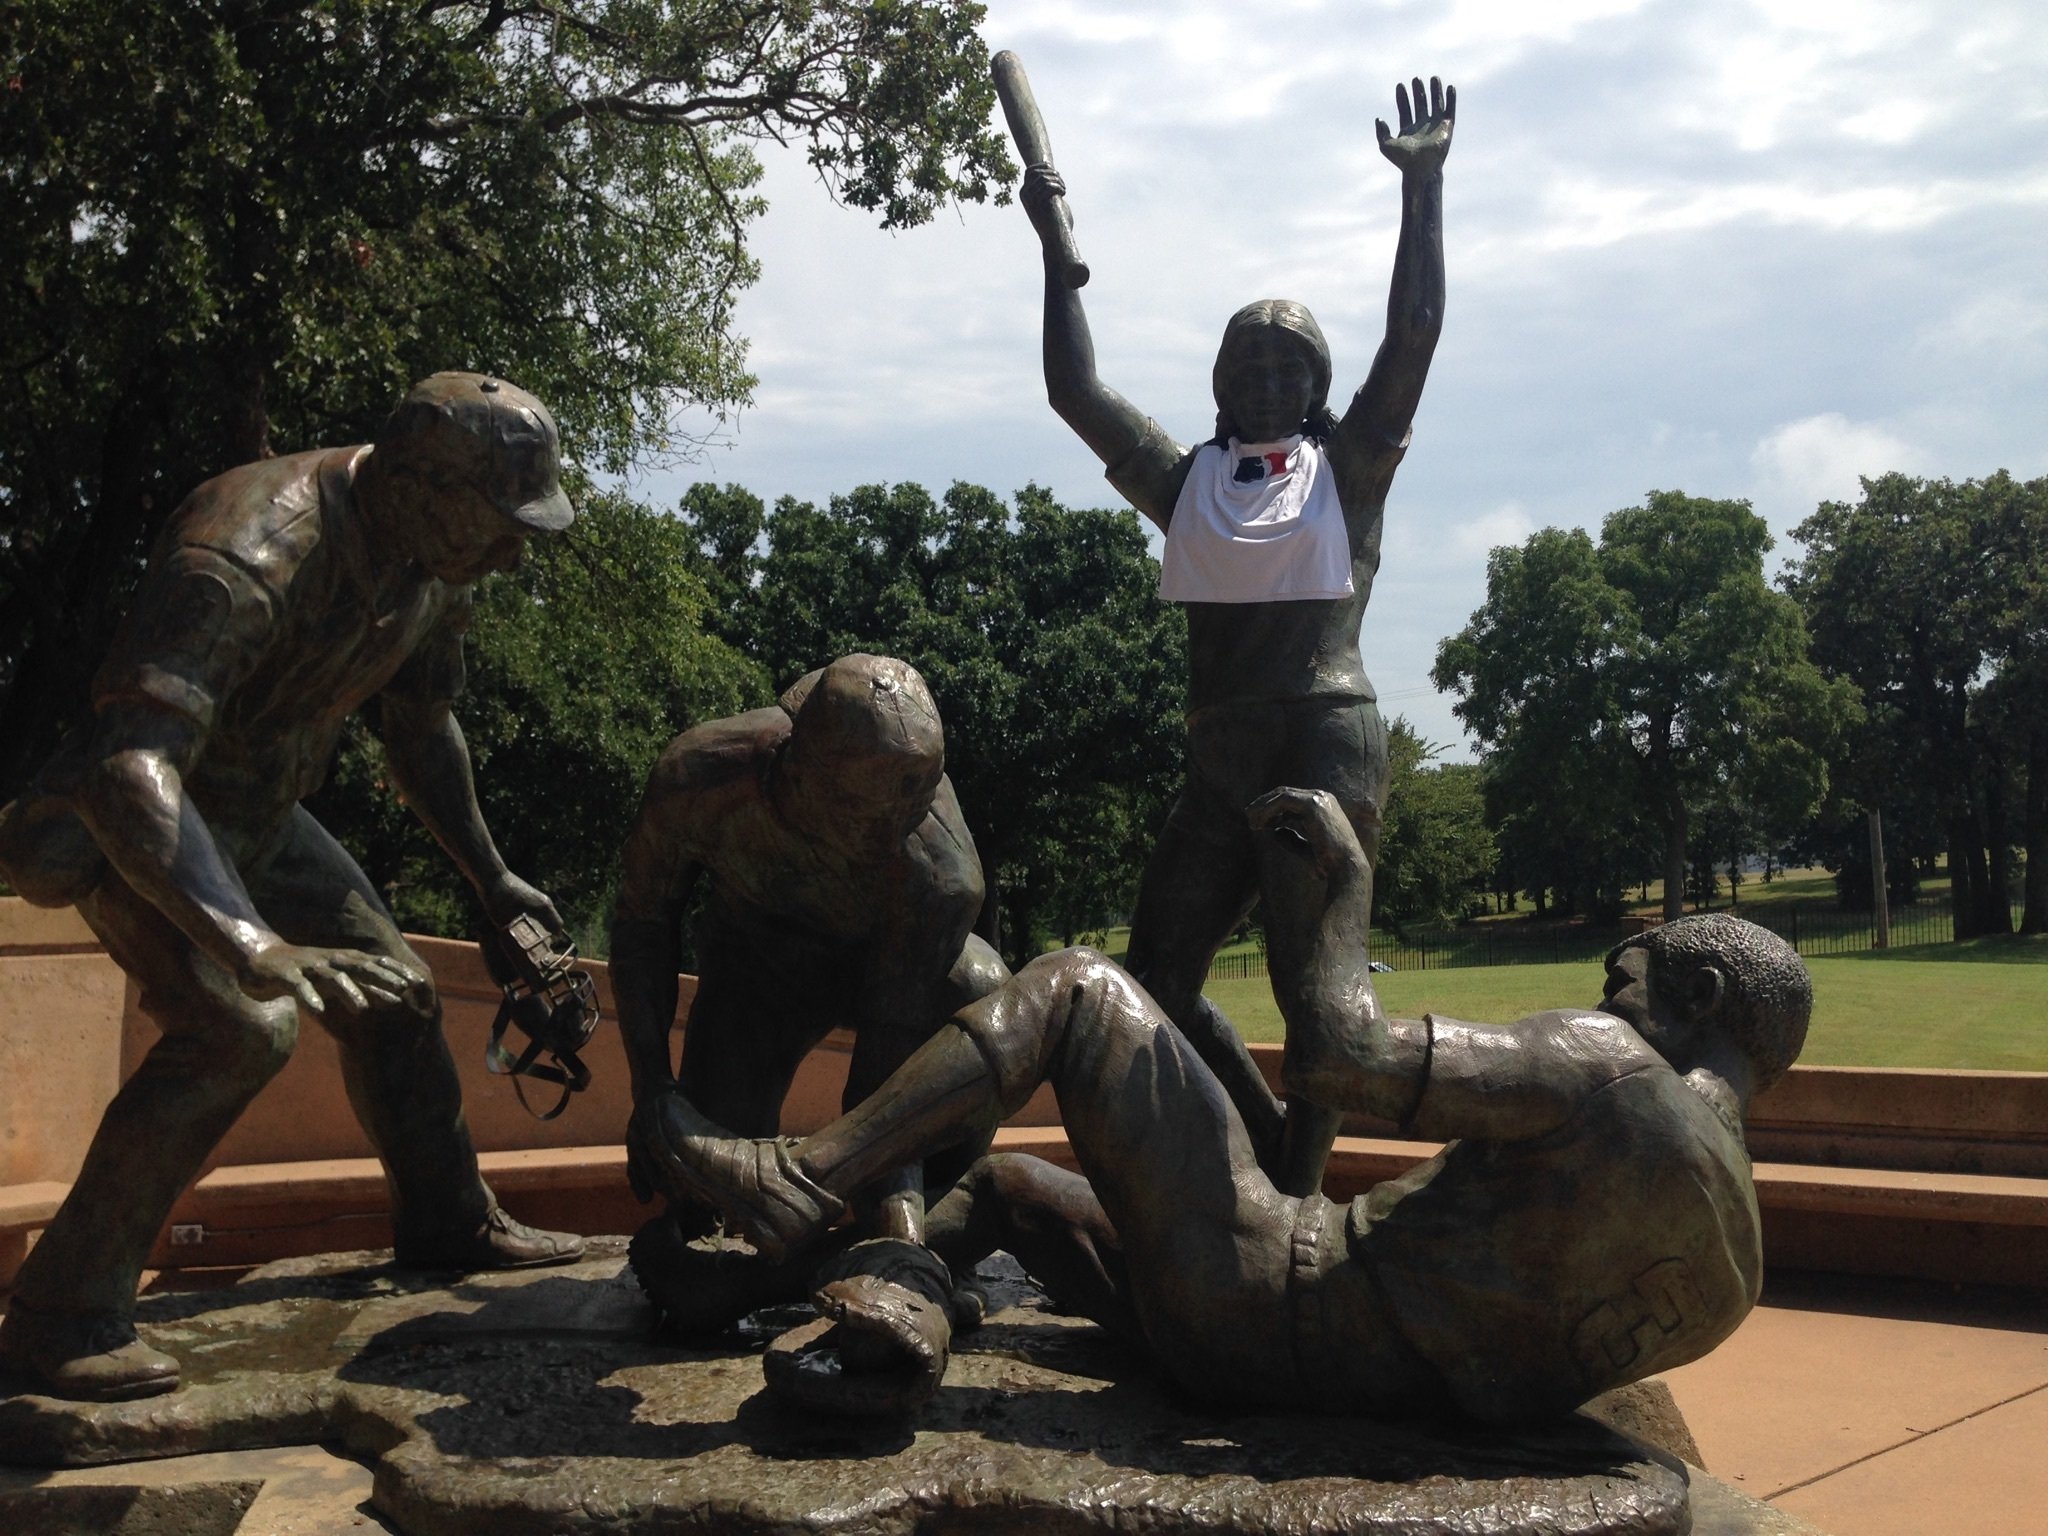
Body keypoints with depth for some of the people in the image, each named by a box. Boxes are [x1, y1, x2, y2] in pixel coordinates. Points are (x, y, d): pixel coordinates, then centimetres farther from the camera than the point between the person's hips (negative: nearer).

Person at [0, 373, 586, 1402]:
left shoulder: (433, 564, -8)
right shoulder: (245, 557, -36)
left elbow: (422, 729, 11)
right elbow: (130, 766, -47)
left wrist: (491, 880, 14)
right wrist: (250, 946, -58)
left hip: (261, 815, 8)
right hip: (142, 826, -8)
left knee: (394, 997, 10)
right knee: (241, 1027, -25)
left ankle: (449, 1222, 30)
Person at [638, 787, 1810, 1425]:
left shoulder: (1600, 1066, -16)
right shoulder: (1730, 1266, 10)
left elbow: (1334, 1059, -23)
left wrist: (1348, 877, -8)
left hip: (1262, 1281, -9)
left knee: (1076, 986, -3)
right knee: (1008, 1184, 27)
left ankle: (800, 1180, -6)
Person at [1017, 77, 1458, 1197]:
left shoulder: (1347, 469, 8)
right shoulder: (1186, 481, 16)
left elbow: (1415, 333, 0)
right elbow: (1074, 391, 15)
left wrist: (1422, 187, -3)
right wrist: (1057, 252, 16)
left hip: (1326, 744, -4)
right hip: (1218, 759, 5)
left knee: (1310, 987, -7)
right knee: (1155, 979, 3)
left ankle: (1298, 1192, 2)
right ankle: (1276, 1167, 18)